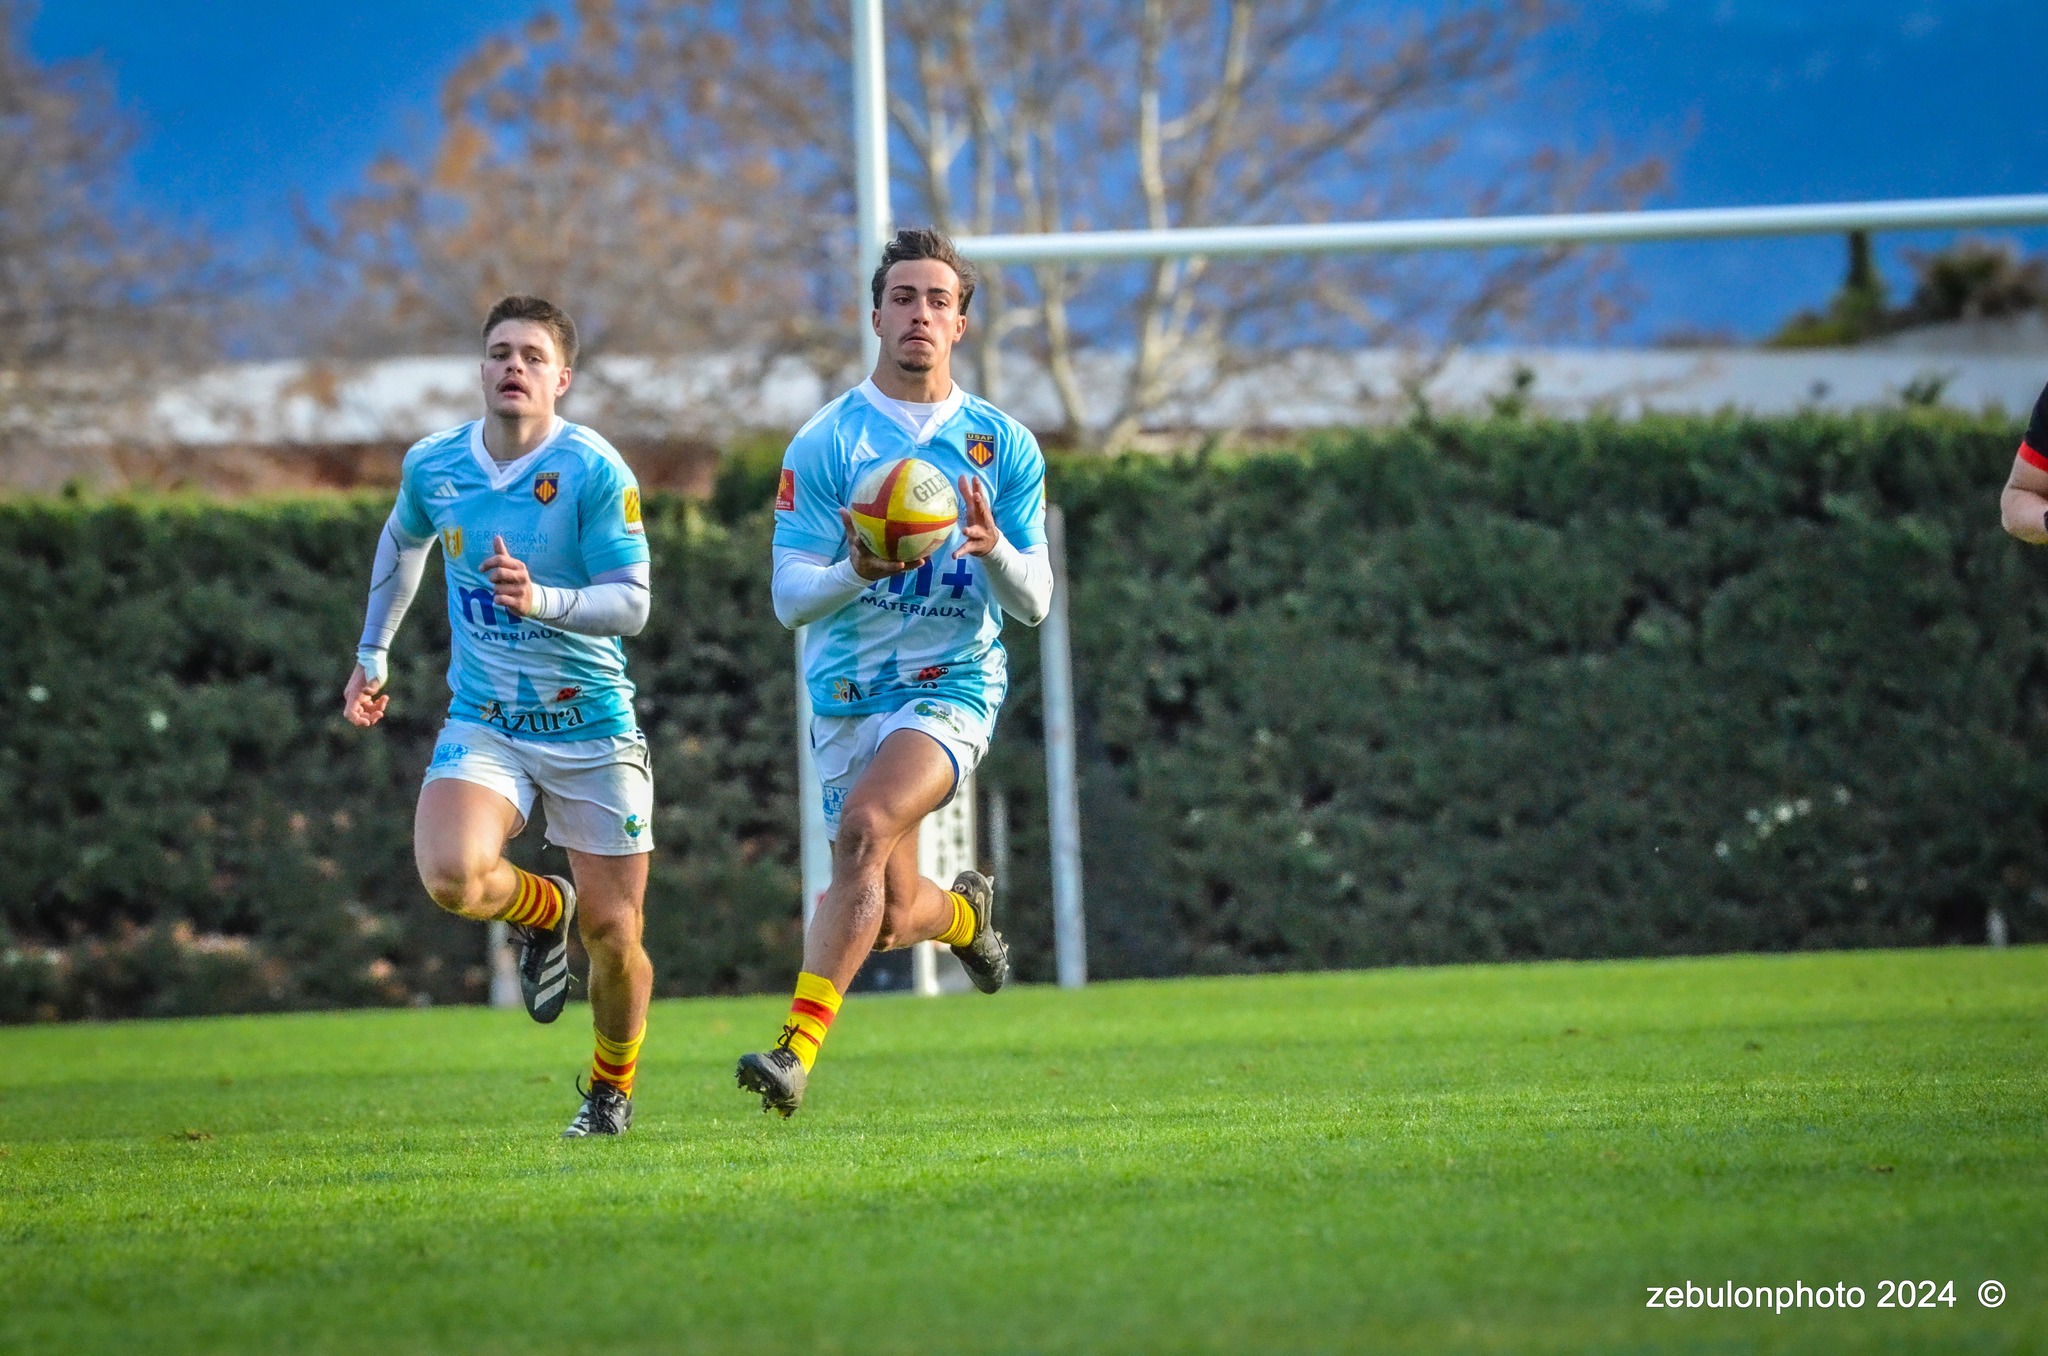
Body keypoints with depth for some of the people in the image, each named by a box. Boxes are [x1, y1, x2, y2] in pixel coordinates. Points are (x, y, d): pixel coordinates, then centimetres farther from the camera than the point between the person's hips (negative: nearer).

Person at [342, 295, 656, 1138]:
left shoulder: (595, 472, -13)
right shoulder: (433, 465, 0)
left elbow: (631, 604, -16)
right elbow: (403, 540, 23)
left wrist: (540, 601, -33)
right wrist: (373, 652, 23)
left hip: (591, 726, -2)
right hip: (483, 723, 2)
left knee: (613, 937, 0)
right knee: (449, 875, -26)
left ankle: (612, 1089, 31)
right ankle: (542, 910, 11)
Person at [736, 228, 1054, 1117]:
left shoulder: (1005, 447, 3)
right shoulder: (824, 443, -1)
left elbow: (1033, 604, 2)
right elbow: (789, 597, -6)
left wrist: (994, 549, -20)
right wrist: (856, 574, -27)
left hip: (953, 685, -2)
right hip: (848, 698, 2)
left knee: (863, 828, -29)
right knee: (889, 918, 4)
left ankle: (799, 1046, -30)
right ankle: (965, 913, 43)